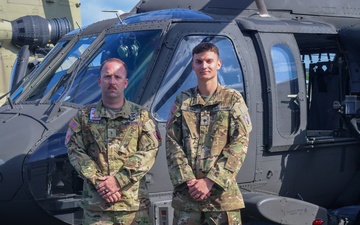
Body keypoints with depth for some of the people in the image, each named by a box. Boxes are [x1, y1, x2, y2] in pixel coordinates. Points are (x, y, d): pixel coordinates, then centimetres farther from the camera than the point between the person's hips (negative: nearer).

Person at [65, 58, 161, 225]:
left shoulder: (141, 115, 8)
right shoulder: (84, 116, 10)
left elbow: (149, 151, -3)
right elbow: (76, 151, 2)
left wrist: (119, 180, -13)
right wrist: (99, 182, -12)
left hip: (134, 202, 0)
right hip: (95, 203, 0)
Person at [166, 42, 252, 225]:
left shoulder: (233, 99, 4)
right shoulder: (182, 100, 10)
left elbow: (239, 144, -4)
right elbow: (172, 144, 4)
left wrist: (210, 181, -12)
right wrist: (188, 180, -10)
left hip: (223, 191, -2)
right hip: (187, 191, 2)